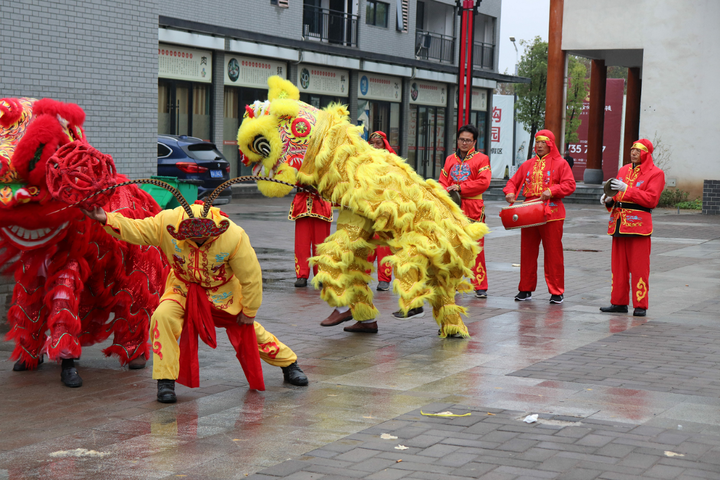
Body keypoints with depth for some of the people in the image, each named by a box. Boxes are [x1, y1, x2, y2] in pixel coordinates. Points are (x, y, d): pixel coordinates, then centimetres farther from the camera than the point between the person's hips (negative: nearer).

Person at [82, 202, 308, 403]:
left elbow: (251, 276, -21)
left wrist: (249, 311, -11)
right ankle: (165, 381, -15)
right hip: (183, 287, 1)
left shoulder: (234, 237, -34)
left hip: (223, 291, -1)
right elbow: (135, 229, -16)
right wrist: (106, 219, -33)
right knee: (163, 317, -26)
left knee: (249, 330, 9)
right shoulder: (167, 222, -30)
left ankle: (289, 365, 36)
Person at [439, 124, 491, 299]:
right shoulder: (450, 159, 16)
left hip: (473, 209, -4)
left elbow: (483, 182, -10)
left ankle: (480, 287, -2)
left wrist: (460, 188, -12)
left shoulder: (481, 159, 2)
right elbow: (443, 181, 13)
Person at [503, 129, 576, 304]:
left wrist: (552, 191, -20)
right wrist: (510, 192, -4)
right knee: (527, 252, 6)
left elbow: (570, 185, -7)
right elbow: (514, 181, 17)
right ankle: (526, 289, 15)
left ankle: (557, 292, 3)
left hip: (551, 212, -4)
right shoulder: (528, 165, 16)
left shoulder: (560, 164, 2)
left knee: (553, 253, -3)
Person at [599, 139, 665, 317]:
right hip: (619, 223, 6)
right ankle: (619, 302, 15)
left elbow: (651, 199, -12)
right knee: (618, 265, 8)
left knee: (639, 267, -5)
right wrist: (609, 199, 2)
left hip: (639, 223, -6)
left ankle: (640, 305, 0)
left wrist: (626, 189, -18)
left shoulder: (655, 173, 0)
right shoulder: (624, 170, 19)